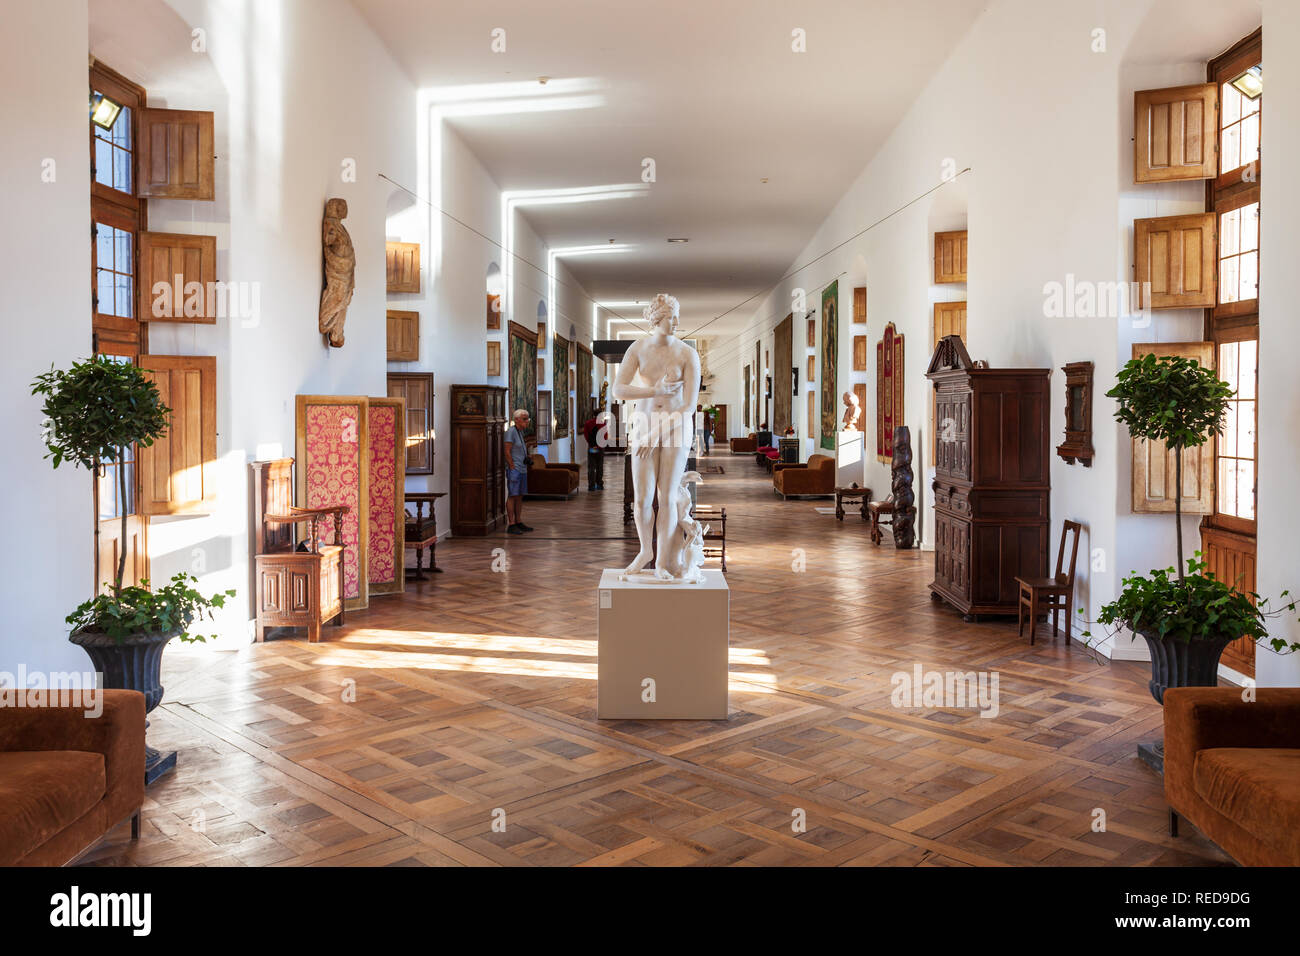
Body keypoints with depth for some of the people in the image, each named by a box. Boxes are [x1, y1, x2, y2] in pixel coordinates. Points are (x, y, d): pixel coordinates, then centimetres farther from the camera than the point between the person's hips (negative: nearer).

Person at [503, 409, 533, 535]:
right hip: (514, 469, -9)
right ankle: (511, 525, -7)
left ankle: (518, 522, 18)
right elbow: (507, 452, -16)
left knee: (520, 496, 11)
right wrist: (512, 468, -17)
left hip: (522, 469, 9)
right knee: (512, 496, -8)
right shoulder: (511, 431, -11)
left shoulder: (521, 431, 16)